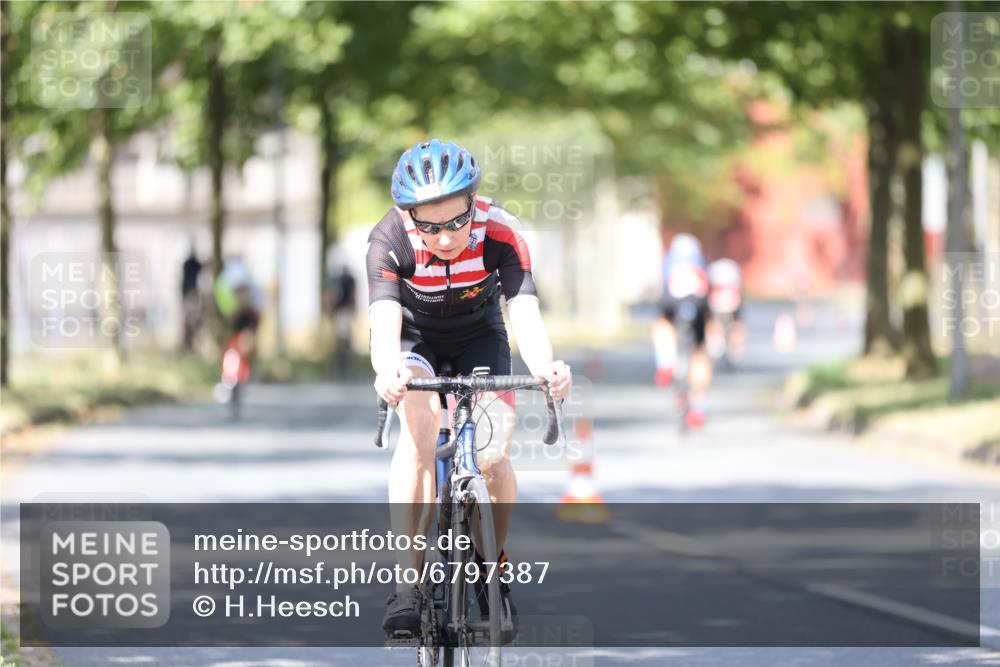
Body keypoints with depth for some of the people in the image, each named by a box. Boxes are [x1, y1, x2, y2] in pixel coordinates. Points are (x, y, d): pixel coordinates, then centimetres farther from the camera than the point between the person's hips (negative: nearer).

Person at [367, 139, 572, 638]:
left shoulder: (500, 234, -32)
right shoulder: (390, 240, -32)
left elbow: (525, 315, -40)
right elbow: (384, 322, -44)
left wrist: (545, 368, -62)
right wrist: (388, 371, -67)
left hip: (479, 333, 1)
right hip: (415, 334, -1)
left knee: (493, 456, -16)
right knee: (420, 432, -30)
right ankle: (409, 579, -28)